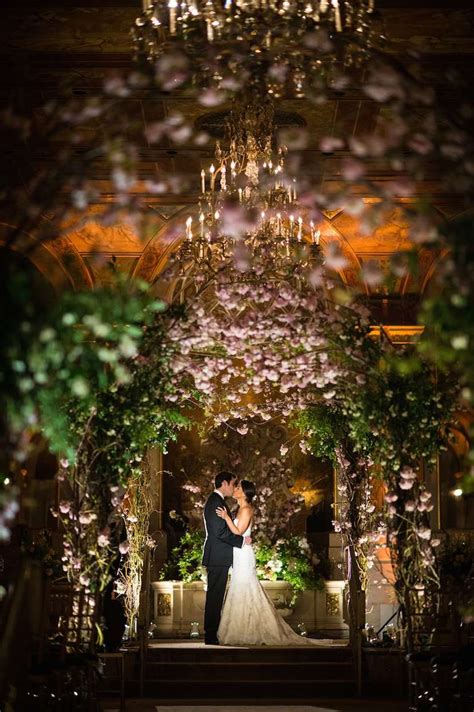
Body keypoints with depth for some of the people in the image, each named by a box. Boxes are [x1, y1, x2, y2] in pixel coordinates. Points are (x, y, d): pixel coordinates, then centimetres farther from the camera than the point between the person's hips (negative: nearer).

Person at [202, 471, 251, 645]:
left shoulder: (215, 501, 18)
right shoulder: (216, 502, -15)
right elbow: (220, 532, -21)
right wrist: (242, 540, -14)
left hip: (217, 558, 10)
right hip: (218, 558, -10)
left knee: (215, 596, 12)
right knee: (215, 596, -7)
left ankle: (211, 634, 16)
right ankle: (211, 636, -4)